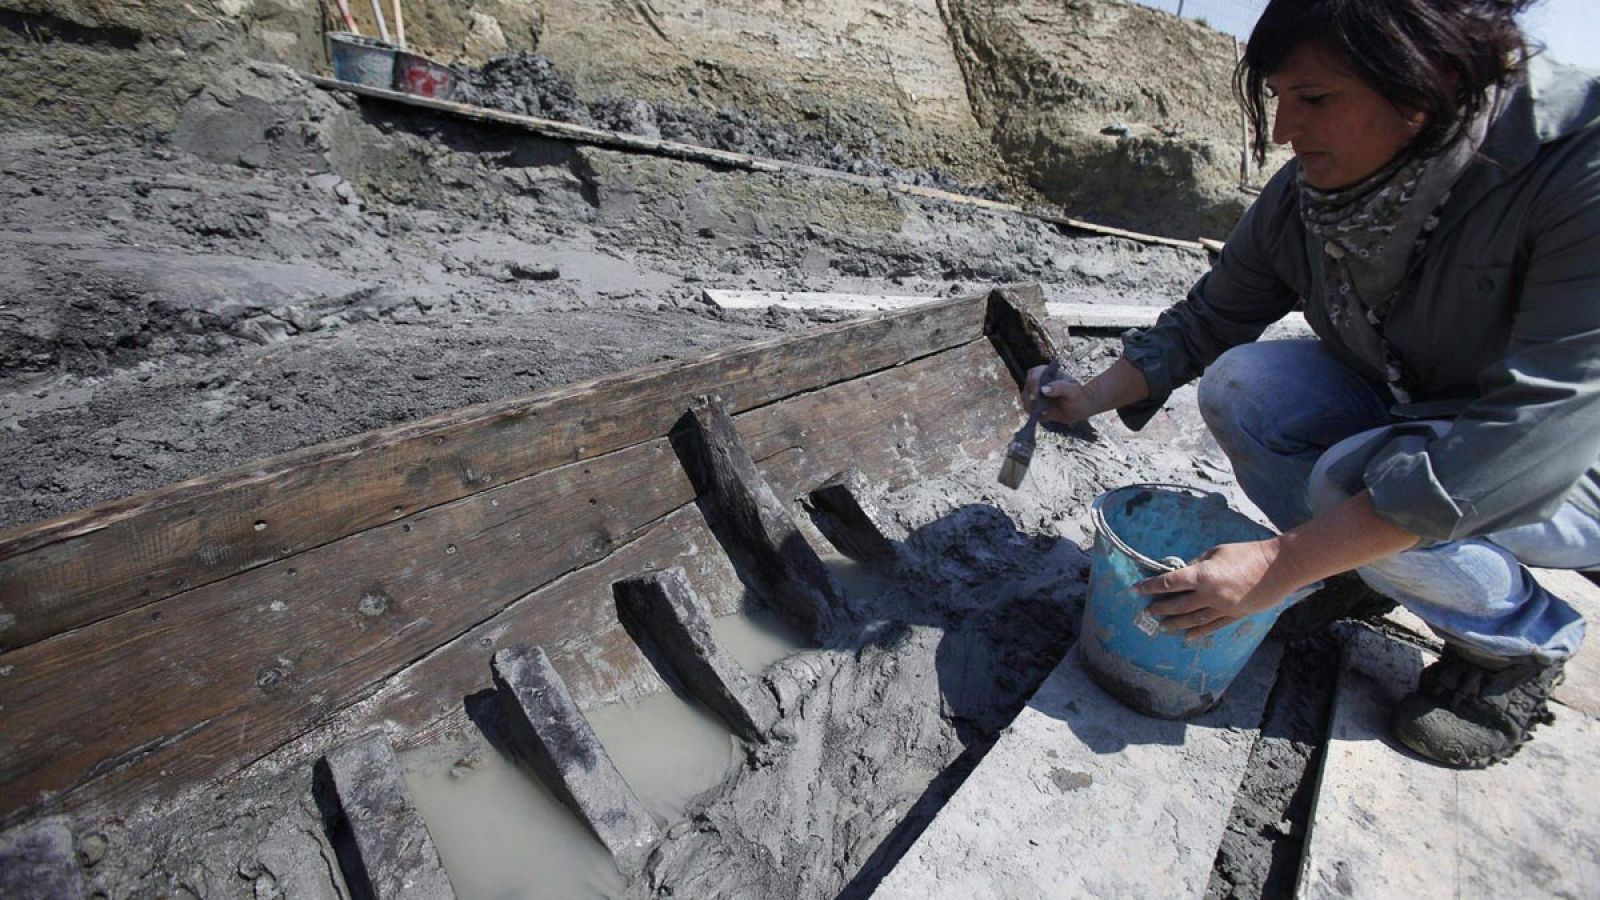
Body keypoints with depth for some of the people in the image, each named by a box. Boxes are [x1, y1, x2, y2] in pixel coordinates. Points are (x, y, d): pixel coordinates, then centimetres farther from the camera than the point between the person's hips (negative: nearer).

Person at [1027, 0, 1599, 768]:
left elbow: (1538, 429, -36)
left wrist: (1282, 565, -40)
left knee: (1354, 480, -32)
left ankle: (1523, 644, 1)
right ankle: (1358, 575, 4)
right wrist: (1095, 395, -16)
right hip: (1410, 409, 5)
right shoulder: (1307, 193, -15)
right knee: (1240, 385, -20)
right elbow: (1210, 319, -1)